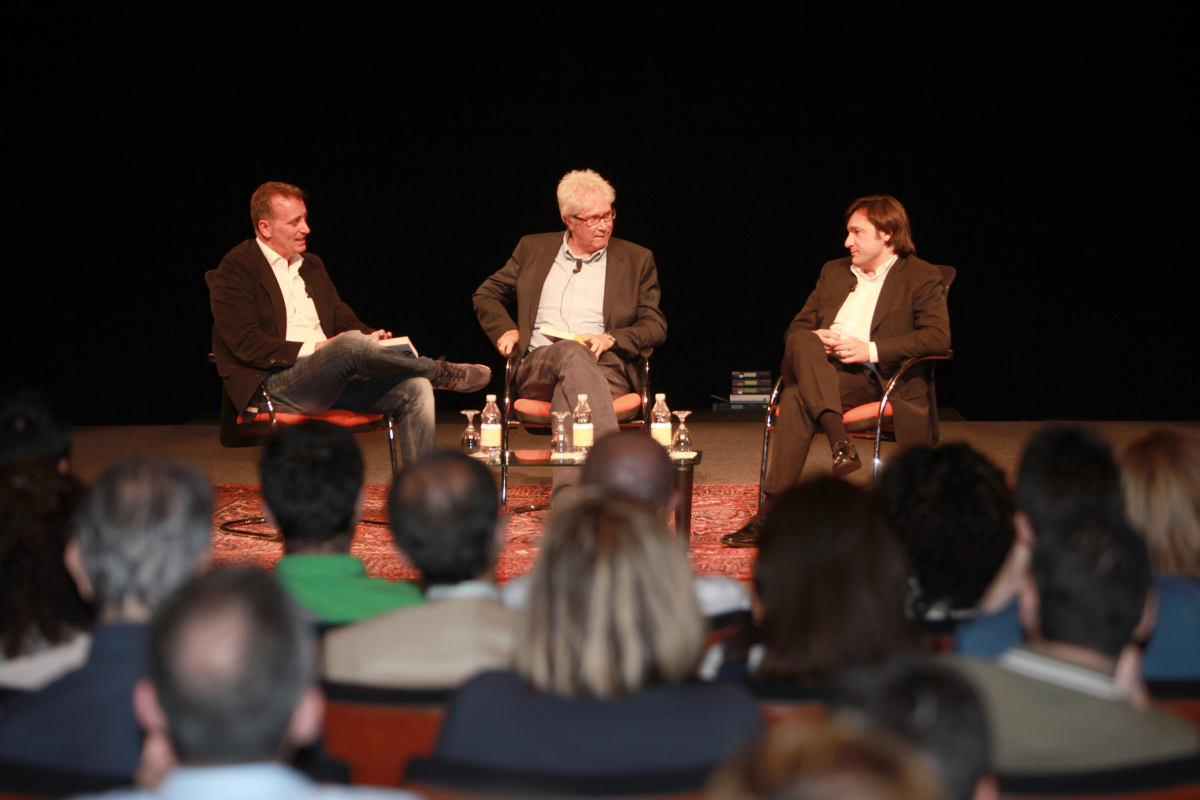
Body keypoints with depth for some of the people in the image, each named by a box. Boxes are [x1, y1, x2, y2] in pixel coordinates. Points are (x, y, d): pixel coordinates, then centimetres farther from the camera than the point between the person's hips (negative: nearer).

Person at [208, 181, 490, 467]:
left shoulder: (312, 266, 23)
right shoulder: (236, 269, -1)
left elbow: (344, 320, 23)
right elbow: (247, 344, -11)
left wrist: (369, 337, -1)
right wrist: (312, 349, -17)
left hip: (330, 383, 8)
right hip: (275, 384, -7)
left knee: (414, 388, -16)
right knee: (352, 343, -33)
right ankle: (440, 373, -9)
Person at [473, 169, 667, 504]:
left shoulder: (637, 259, 18)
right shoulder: (533, 249, 19)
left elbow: (656, 326, 15)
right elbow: (486, 295, 28)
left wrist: (611, 338, -5)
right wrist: (505, 329, 6)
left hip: (605, 367, 0)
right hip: (537, 364, 0)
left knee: (570, 384, -39)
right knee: (573, 354, -39)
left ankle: (566, 499, -55)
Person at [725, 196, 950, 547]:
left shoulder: (922, 277, 7)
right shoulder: (833, 271, 26)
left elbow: (938, 336, -8)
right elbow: (796, 327, 25)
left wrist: (871, 350, -16)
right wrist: (814, 339, -2)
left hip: (871, 378, -5)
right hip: (817, 370, 5)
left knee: (797, 399, -33)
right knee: (801, 342, -31)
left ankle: (770, 514, -34)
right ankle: (838, 439, -42)